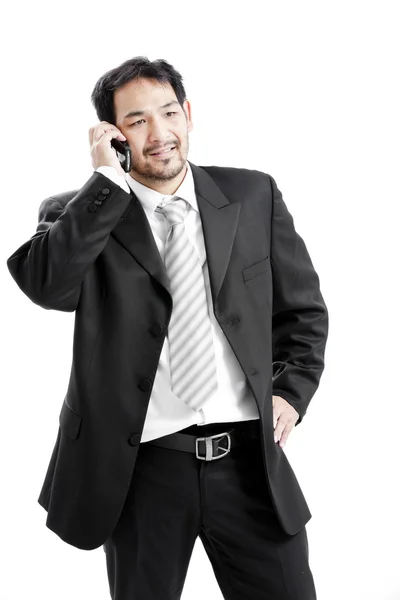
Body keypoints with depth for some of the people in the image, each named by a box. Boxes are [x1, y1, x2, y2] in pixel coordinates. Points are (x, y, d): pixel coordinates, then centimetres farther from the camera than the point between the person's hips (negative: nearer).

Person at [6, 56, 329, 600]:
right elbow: (44, 284, -21)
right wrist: (108, 182, -18)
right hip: (144, 467, -1)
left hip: (250, 456, 2)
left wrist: (291, 391, 2)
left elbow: (303, 309, 14)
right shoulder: (79, 215, 0)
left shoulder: (253, 196, 6)